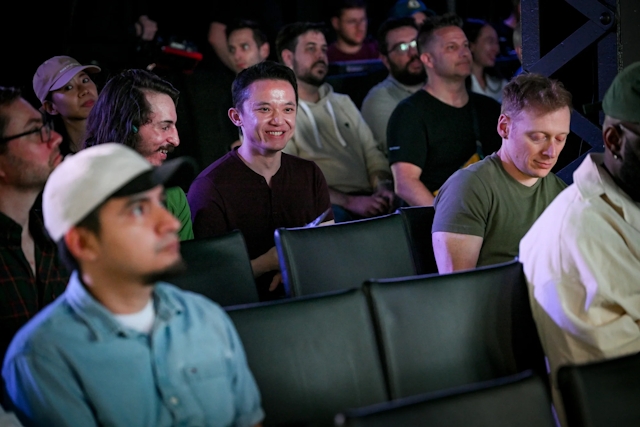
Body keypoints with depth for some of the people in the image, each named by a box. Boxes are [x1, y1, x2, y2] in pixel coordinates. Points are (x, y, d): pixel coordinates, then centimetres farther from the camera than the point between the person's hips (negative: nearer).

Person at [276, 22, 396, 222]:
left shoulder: (343, 103, 26)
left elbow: (373, 154, 20)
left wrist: (383, 188, -4)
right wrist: (349, 202, -18)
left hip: (367, 201, 5)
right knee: (336, 215, -40)